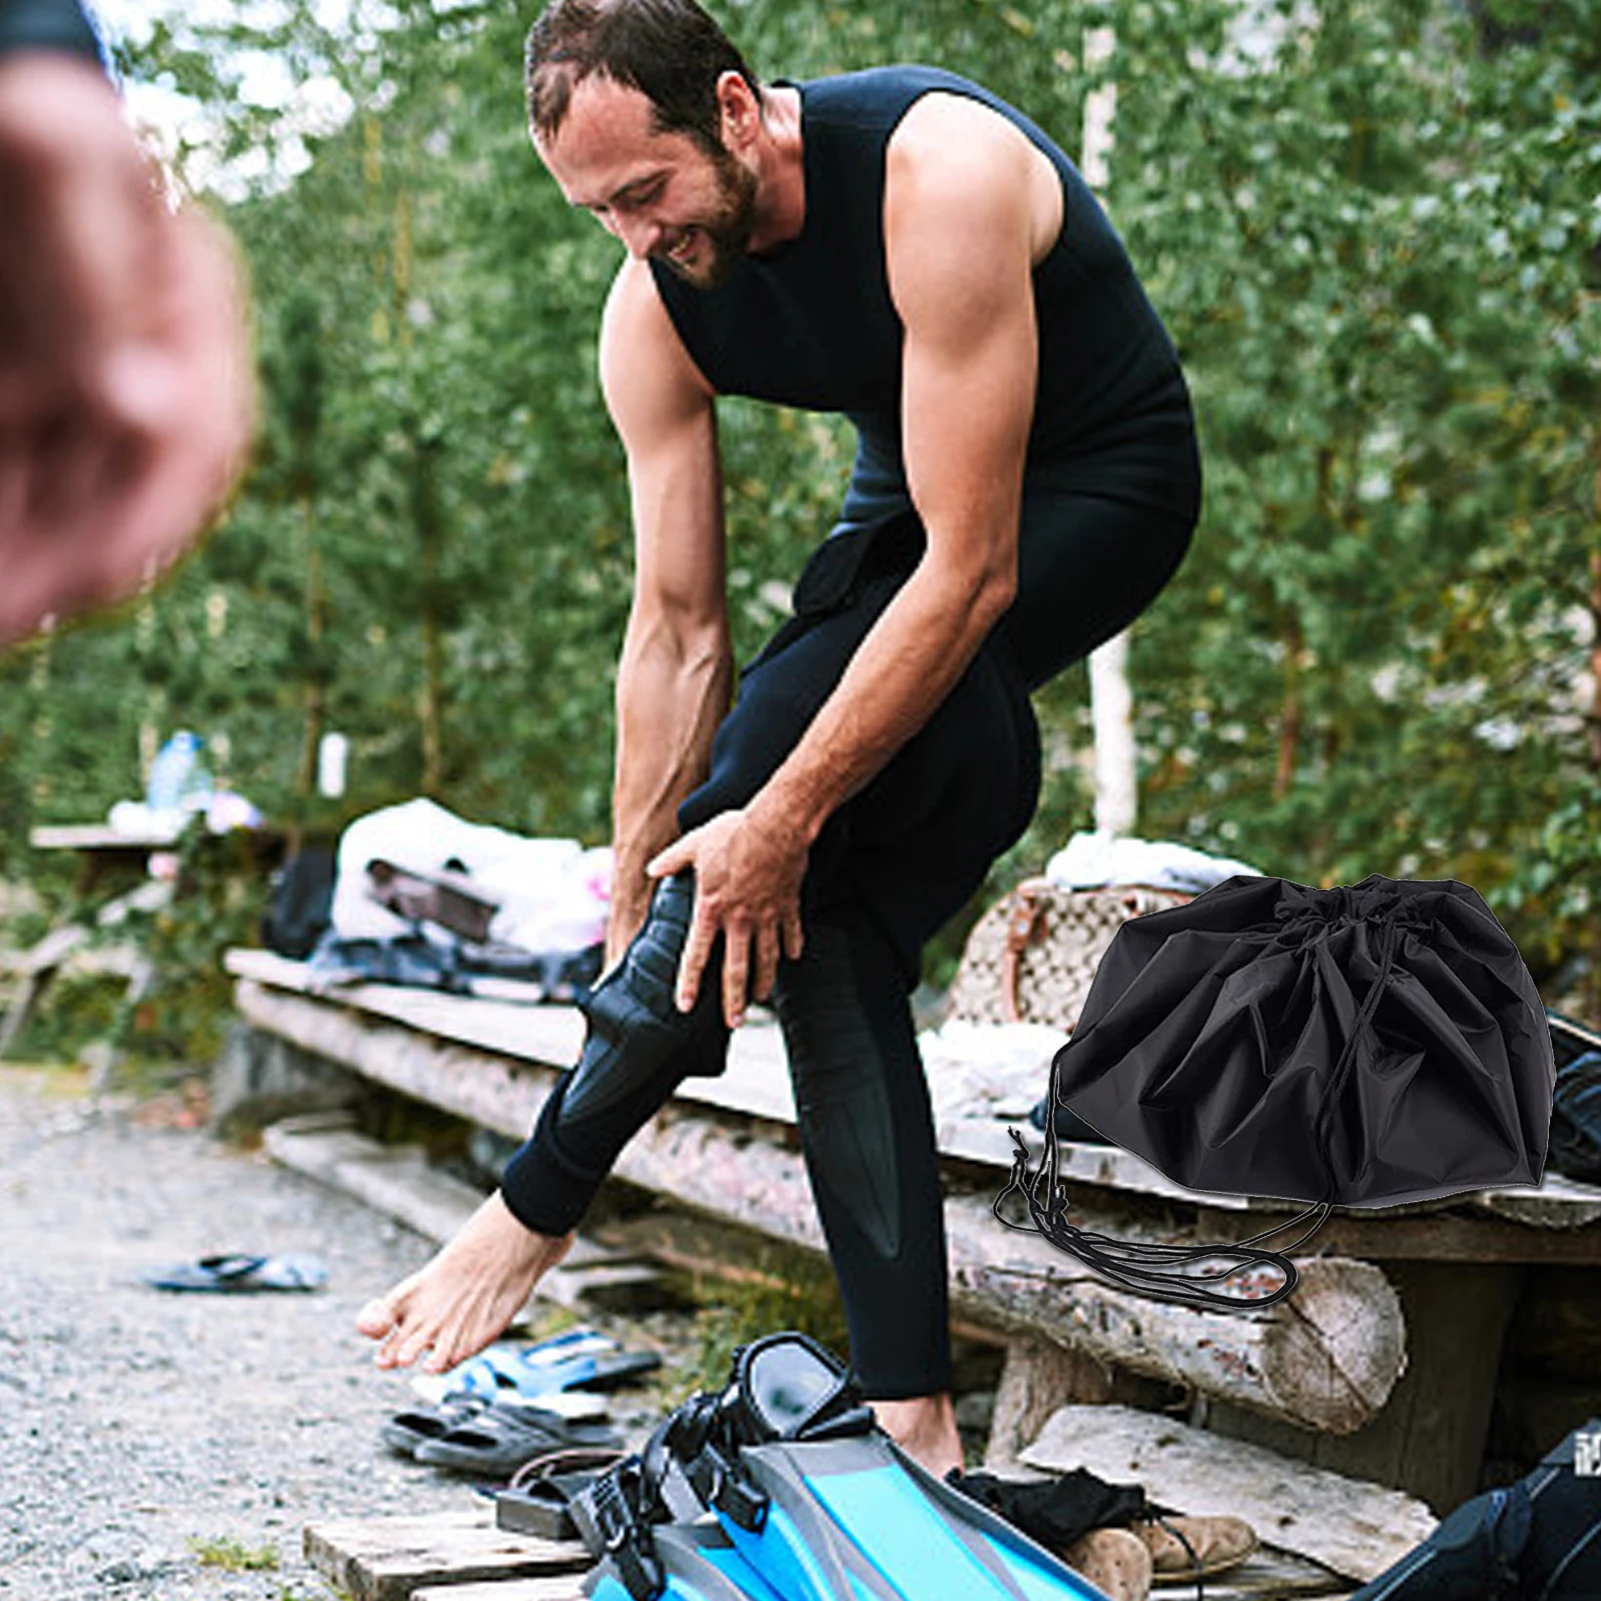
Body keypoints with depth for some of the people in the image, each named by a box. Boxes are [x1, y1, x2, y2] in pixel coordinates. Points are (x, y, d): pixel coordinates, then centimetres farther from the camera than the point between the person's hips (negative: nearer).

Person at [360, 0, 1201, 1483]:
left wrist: (779, 820, -32)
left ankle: (536, 1205, -15)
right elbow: (675, 632, -7)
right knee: (828, 929, -10)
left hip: (1094, 496, -6)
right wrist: (631, 908, -10)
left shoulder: (941, 177, -32)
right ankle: (910, 1414, -5)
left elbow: (970, 575, -32)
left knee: (776, 732, -26)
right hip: (911, 503, 7)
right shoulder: (654, 309, -12)